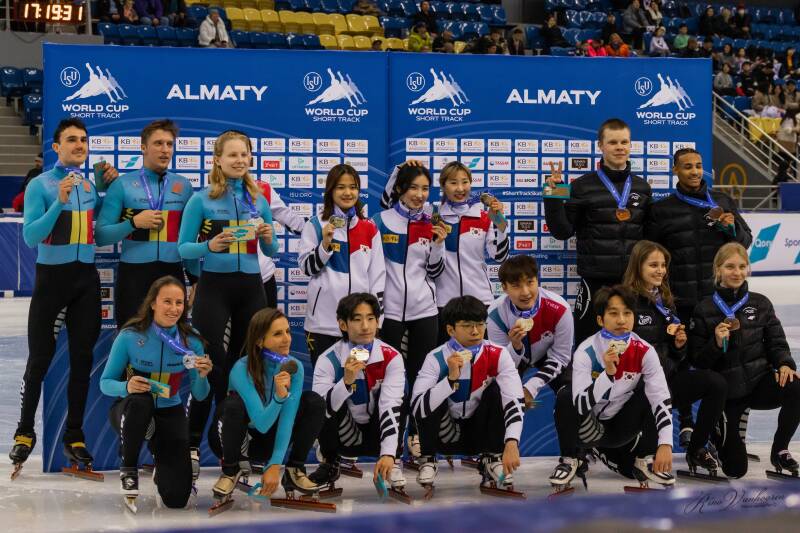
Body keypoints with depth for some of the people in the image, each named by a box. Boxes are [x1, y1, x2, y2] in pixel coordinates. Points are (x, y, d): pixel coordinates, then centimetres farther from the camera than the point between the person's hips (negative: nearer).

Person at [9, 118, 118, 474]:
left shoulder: (91, 185, 6)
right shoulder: (40, 185, -9)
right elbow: (30, 237, -16)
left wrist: (113, 184, 4)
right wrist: (60, 202, -26)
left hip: (86, 278, 4)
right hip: (52, 276, -4)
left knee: (82, 359, 6)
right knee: (39, 359, 2)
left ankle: (74, 435, 16)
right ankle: (25, 432, 17)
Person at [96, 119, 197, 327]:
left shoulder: (184, 186, 7)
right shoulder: (123, 185, -2)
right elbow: (101, 236, -5)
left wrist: (196, 279, 8)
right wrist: (134, 222, -17)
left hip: (173, 273, 3)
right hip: (133, 274, -3)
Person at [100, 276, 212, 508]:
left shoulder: (191, 341, -8)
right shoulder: (130, 337, -15)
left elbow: (199, 395, 0)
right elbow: (105, 382, -8)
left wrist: (202, 376, -23)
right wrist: (126, 387, -30)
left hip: (170, 413, 2)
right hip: (130, 411, -2)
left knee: (176, 498, -13)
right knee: (140, 401, -41)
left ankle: (162, 464, 26)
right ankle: (128, 468, -13)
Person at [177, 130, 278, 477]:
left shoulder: (259, 200, 9)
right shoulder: (202, 199, -3)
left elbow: (271, 252, 16)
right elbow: (183, 248, -3)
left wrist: (269, 238, -7)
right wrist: (210, 246, -21)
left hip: (250, 288, 4)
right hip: (214, 287, -4)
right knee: (212, 367, -7)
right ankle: (192, 445, 1)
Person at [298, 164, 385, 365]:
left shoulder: (369, 228, 9)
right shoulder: (315, 225, 2)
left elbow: (378, 274, 10)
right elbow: (307, 267, -1)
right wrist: (325, 243, -16)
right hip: (323, 321, -2)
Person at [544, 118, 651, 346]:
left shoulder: (641, 188, 12)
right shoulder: (583, 187, 1)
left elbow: (650, 234, 19)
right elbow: (562, 231, -1)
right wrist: (554, 197, -13)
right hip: (596, 281, -3)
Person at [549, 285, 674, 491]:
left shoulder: (645, 351, -15)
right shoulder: (586, 351, -22)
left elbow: (662, 399, -22)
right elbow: (581, 404, -32)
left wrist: (665, 444, -34)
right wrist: (608, 372, -44)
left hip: (622, 426, 2)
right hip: (589, 427, -2)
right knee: (565, 397, -30)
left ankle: (645, 460, 1)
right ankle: (570, 460, -5)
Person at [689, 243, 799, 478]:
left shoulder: (761, 304, 5)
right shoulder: (704, 310, -2)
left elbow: (776, 343, 4)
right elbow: (698, 360, -2)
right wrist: (716, 343, -21)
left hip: (760, 379, 2)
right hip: (727, 390, -2)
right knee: (735, 469, -6)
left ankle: (779, 450, -7)